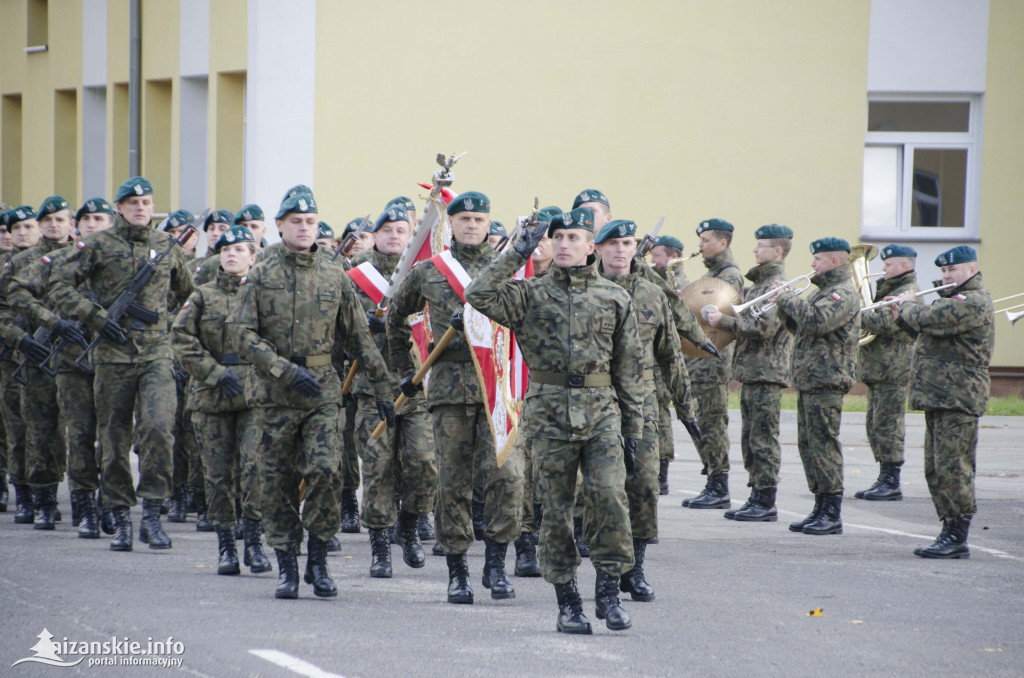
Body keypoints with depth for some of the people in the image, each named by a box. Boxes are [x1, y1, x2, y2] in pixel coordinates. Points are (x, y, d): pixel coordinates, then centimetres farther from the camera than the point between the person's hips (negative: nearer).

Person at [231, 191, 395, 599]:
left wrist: (382, 389, 12)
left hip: (322, 390, 1)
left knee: (324, 470, -13)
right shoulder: (260, 277, 1)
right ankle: (287, 568, 13)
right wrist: (285, 370, -17)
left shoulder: (335, 278, 7)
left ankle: (318, 561, 1)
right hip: (273, 393, -1)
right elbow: (241, 335, -6)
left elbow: (359, 337, 13)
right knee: (279, 482, 3)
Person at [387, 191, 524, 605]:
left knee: (506, 473, -13)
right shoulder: (428, 272, 11)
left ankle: (496, 563, -1)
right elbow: (396, 318, 25)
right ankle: (457, 572, 11)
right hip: (449, 388, 1)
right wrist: (404, 369, 22)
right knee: (453, 482, 3)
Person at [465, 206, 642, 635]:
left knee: (610, 497, -15)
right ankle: (567, 602, 12)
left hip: (602, 413, 0)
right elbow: (479, 295, -11)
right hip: (550, 417, 0)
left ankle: (609, 590, -2)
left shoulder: (615, 299, 9)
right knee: (557, 511, 2)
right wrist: (518, 254, -10)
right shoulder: (531, 295, 6)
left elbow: (629, 371, 10)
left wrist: (633, 432, 7)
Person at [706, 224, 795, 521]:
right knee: (751, 438, 11)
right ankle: (757, 498, 16)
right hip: (751, 373, 10)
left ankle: (767, 504, -3)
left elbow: (764, 327, -23)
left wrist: (724, 320, -17)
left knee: (764, 438, -6)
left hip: (767, 374, -10)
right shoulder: (758, 283, 17)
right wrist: (724, 320, 11)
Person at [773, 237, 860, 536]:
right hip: (808, 380, 10)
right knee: (808, 444, 11)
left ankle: (832, 514, -7)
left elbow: (815, 321, -27)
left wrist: (788, 298, -15)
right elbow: (799, 326, 23)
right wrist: (784, 304, 6)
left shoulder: (844, 293, -12)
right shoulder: (824, 290, 21)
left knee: (823, 444, -9)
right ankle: (821, 508, 17)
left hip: (826, 381, -10)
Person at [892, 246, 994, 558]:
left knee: (952, 468, -10)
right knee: (936, 470, 11)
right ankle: (950, 533, 15)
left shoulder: (973, 303, -13)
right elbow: (927, 328, 26)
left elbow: (929, 320, -22)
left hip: (957, 398, -11)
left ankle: (957, 539, -8)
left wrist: (908, 305, -3)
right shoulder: (958, 300, 22)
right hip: (940, 397, 11)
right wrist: (903, 315, 10)